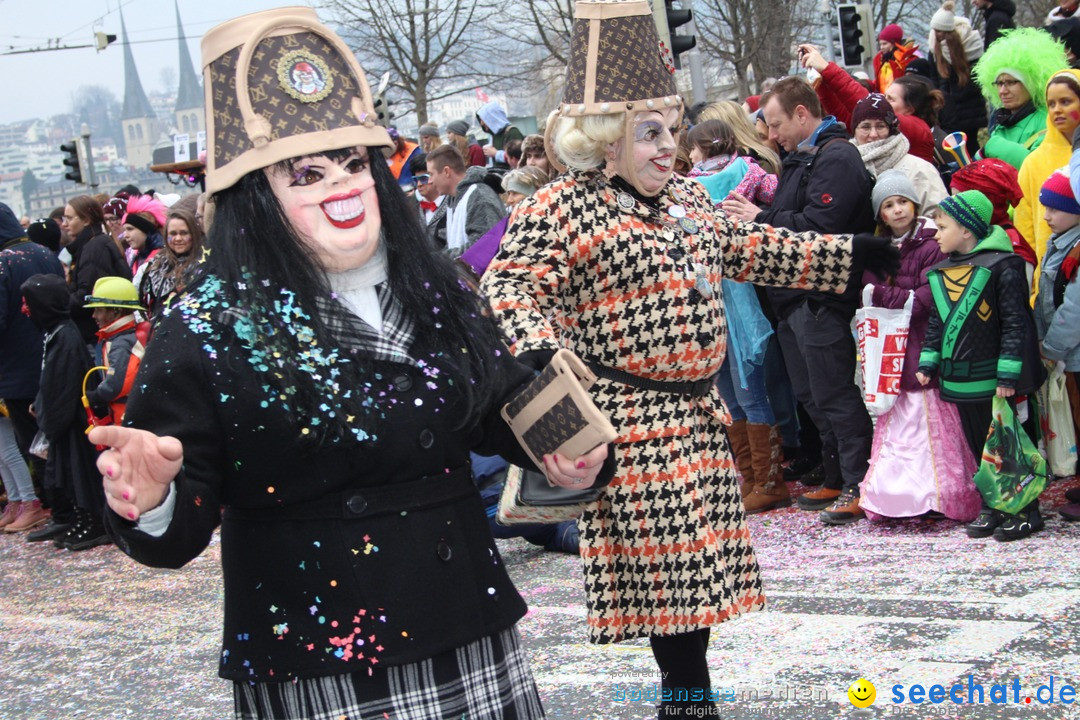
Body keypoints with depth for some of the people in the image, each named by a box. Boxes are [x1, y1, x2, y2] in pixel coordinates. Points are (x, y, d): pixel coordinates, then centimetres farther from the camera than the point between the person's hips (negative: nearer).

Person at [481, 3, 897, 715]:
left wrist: (851, 252, 21)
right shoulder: (559, 208, -10)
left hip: (697, 409, 8)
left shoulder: (686, 194, 14)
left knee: (700, 560, 13)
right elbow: (512, 284, -17)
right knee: (665, 564, -6)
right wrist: (535, 344, -36)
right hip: (631, 415, -8)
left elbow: (747, 249, 22)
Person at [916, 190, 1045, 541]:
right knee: (979, 446, 13)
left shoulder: (1000, 266, -13)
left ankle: (1025, 512, 10)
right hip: (959, 378, 7)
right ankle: (992, 508, 23)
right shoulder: (940, 272, 9)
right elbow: (936, 323, 17)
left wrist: (1008, 375, -18)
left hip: (992, 379, -7)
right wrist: (928, 364, 9)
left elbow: (1016, 323, -15)